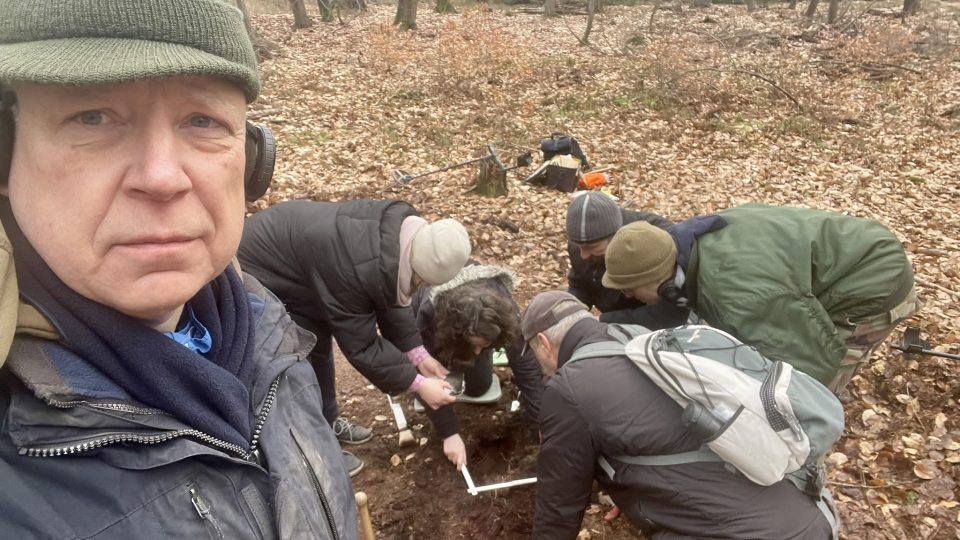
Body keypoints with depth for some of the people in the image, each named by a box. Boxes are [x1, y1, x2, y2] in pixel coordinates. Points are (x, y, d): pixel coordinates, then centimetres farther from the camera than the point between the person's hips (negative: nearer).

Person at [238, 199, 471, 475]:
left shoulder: (403, 230, -14)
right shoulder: (357, 269, -40)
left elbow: (388, 300, -1)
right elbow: (360, 345, -27)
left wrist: (418, 354, -3)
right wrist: (418, 384, -21)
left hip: (287, 253, 9)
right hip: (257, 272, -9)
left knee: (318, 347, 19)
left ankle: (326, 422, 40)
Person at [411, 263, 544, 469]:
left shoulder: (505, 314, -42)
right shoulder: (430, 313, -46)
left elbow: (528, 368, -38)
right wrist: (449, 433, -39)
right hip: (443, 320, -1)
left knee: (478, 386, -7)